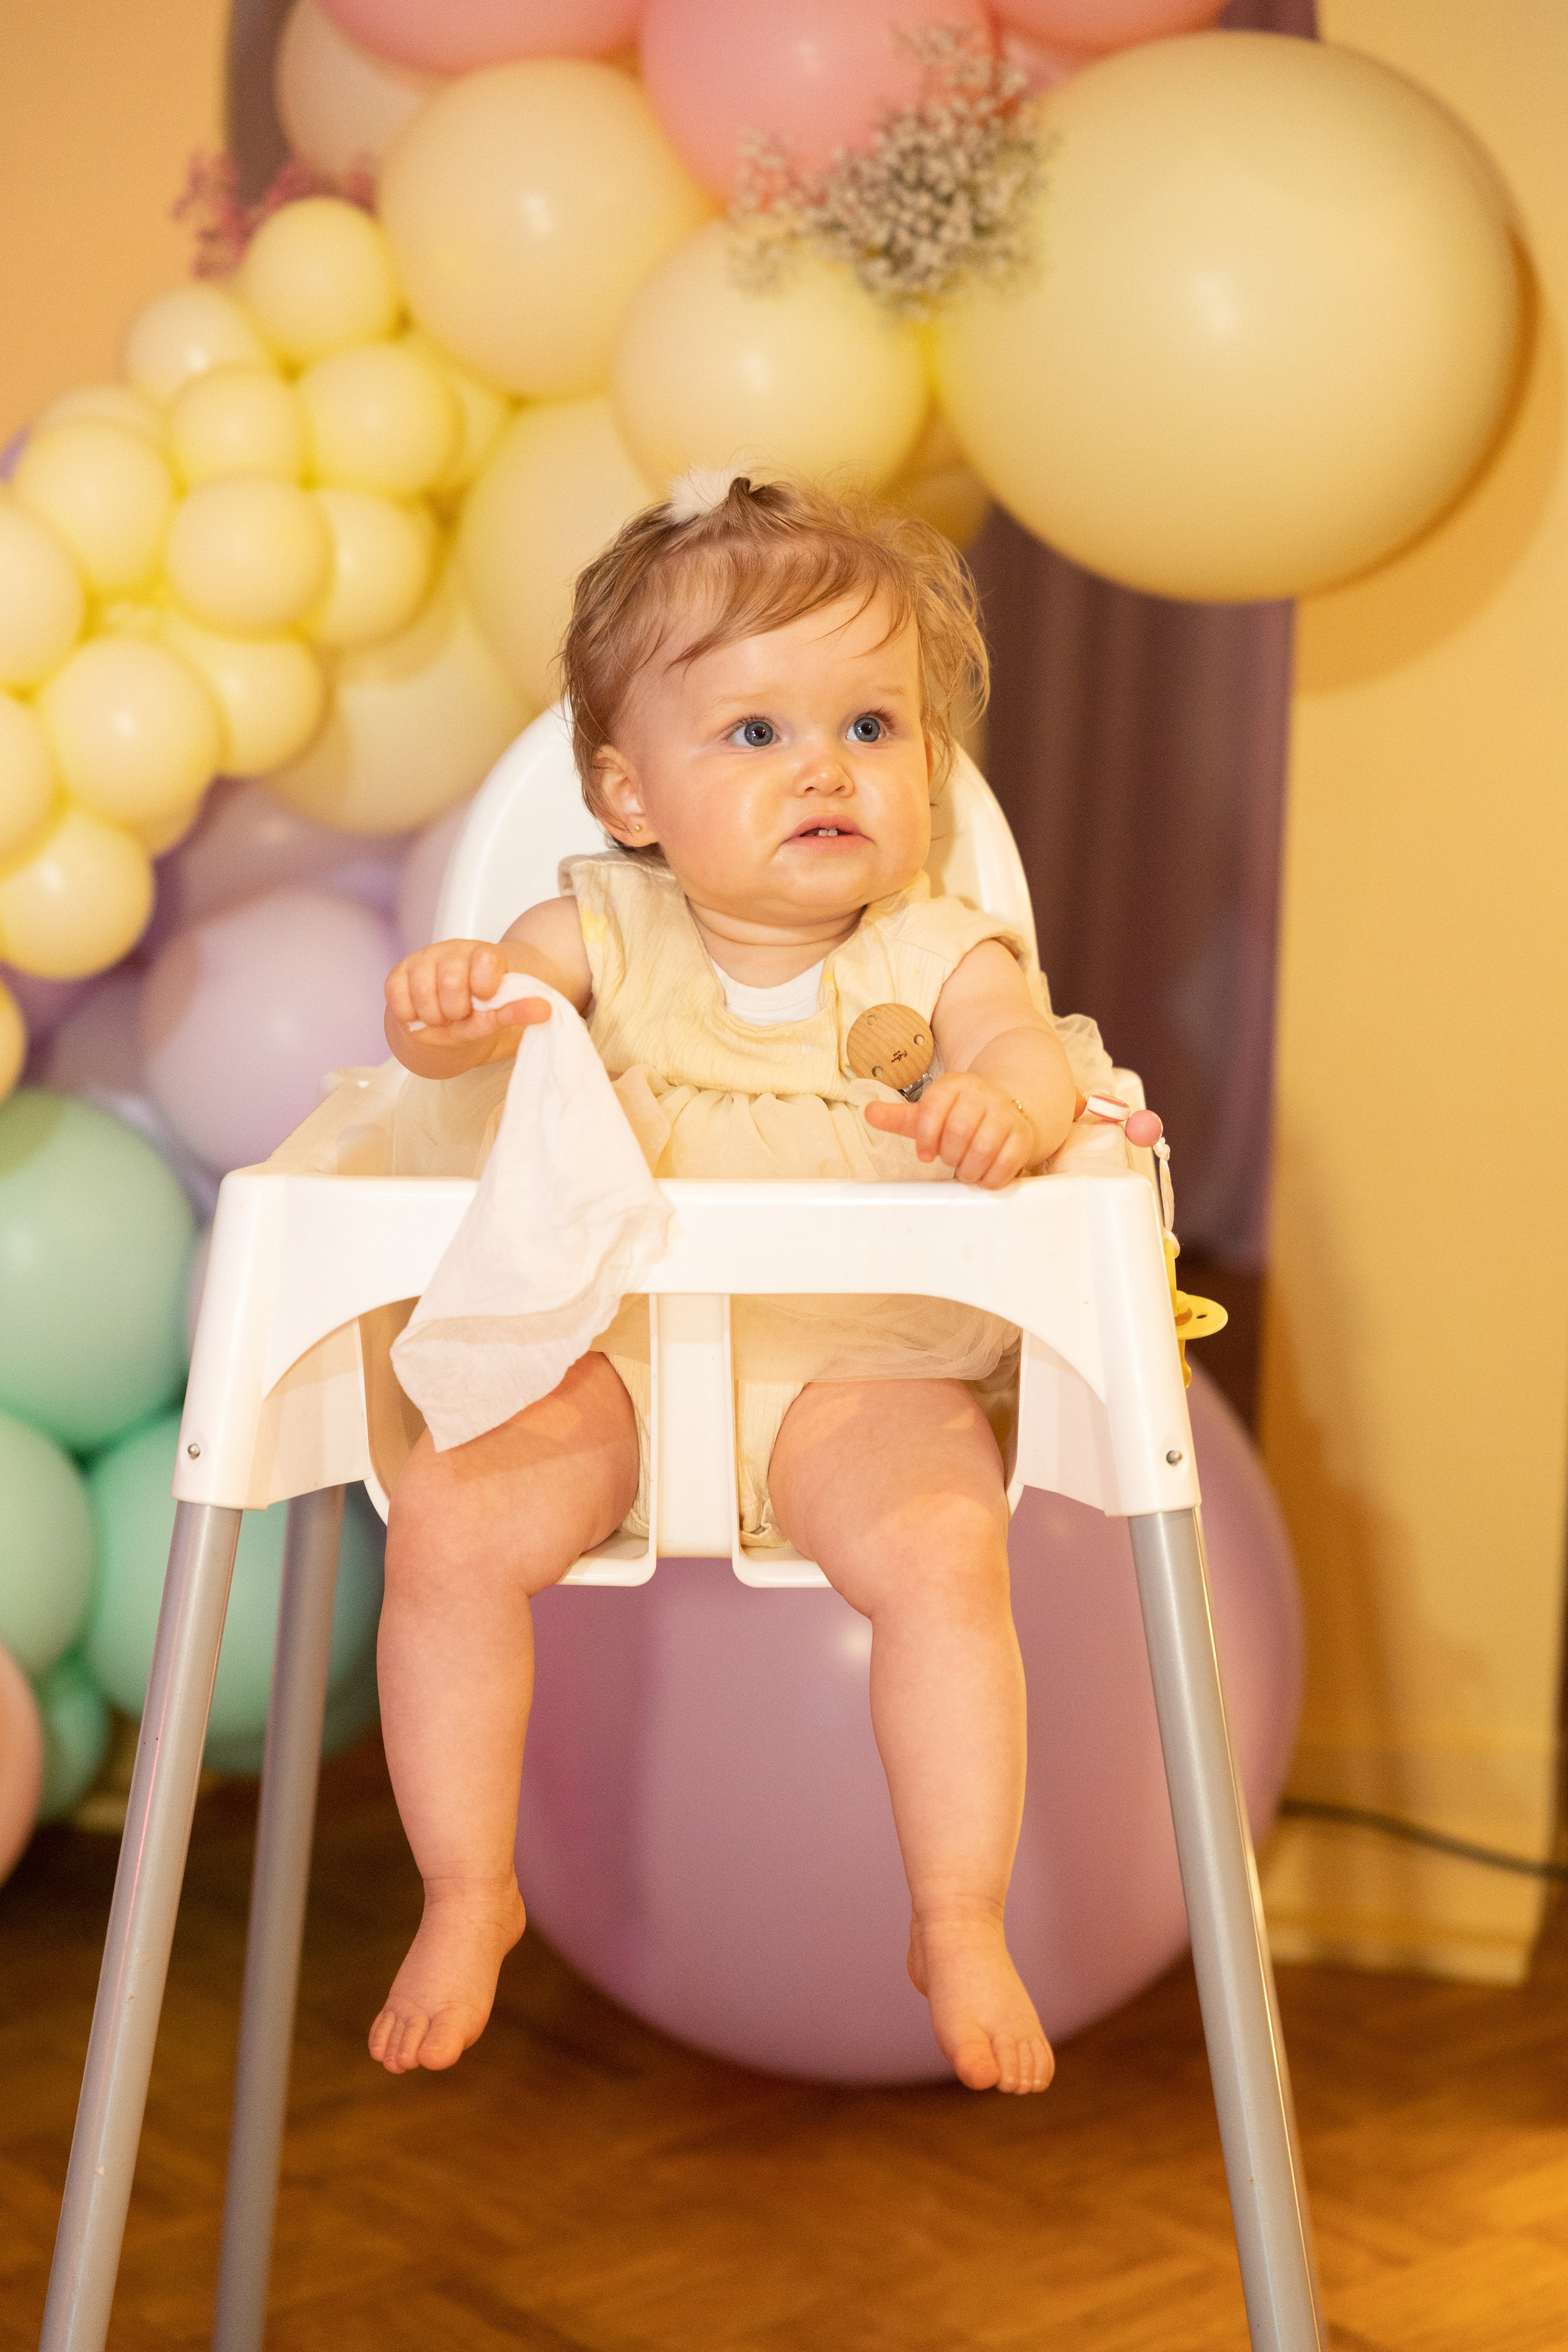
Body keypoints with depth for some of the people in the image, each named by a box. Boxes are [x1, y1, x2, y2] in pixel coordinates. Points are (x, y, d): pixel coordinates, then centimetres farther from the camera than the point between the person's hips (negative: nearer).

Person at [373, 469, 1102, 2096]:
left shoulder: (936, 952, 0)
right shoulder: (611, 931, 3)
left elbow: (1031, 1047, -17)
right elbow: (495, 1003, -8)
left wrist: (1004, 1103, -41)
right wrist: (446, 1006, -34)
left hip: (866, 1365, -1)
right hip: (608, 1349, 2)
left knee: (941, 1546, -29)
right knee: (448, 1517, -20)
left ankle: (961, 1926, -8)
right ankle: (466, 1896, 1)